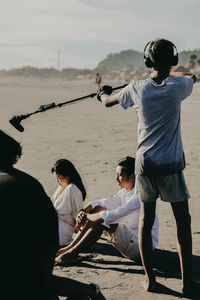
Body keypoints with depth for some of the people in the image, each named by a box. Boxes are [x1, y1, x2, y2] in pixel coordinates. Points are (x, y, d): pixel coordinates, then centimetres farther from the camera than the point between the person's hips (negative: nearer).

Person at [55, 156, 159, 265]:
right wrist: (83, 211, -8)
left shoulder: (139, 196, -21)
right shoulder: (124, 192, 9)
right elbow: (101, 203, 11)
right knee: (98, 209, -1)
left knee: (101, 220, -25)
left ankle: (72, 253, -17)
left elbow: (112, 216, -30)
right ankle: (70, 247, -5)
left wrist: (86, 217, -19)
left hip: (140, 247, -9)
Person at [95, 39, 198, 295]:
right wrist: (170, 74, 35)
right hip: (171, 165, -2)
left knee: (145, 221, 12)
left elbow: (108, 101, 18)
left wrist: (103, 93, 41)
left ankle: (149, 279, 18)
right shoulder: (177, 87, -6)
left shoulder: (137, 89, -1)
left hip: (144, 163, 2)